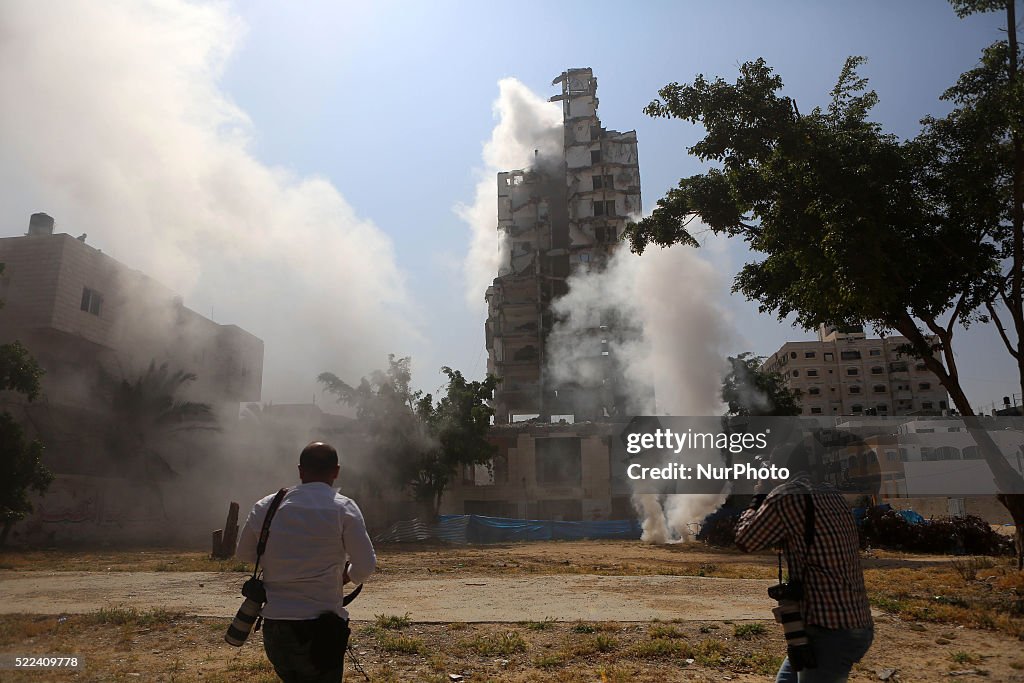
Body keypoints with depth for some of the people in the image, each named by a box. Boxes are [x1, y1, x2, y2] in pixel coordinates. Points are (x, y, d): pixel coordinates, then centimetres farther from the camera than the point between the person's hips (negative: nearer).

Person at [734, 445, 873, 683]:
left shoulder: (787, 497, -17)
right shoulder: (833, 496, 9)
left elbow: (745, 540, -4)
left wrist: (758, 499, 10)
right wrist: (767, 501, 19)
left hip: (831, 632, -9)